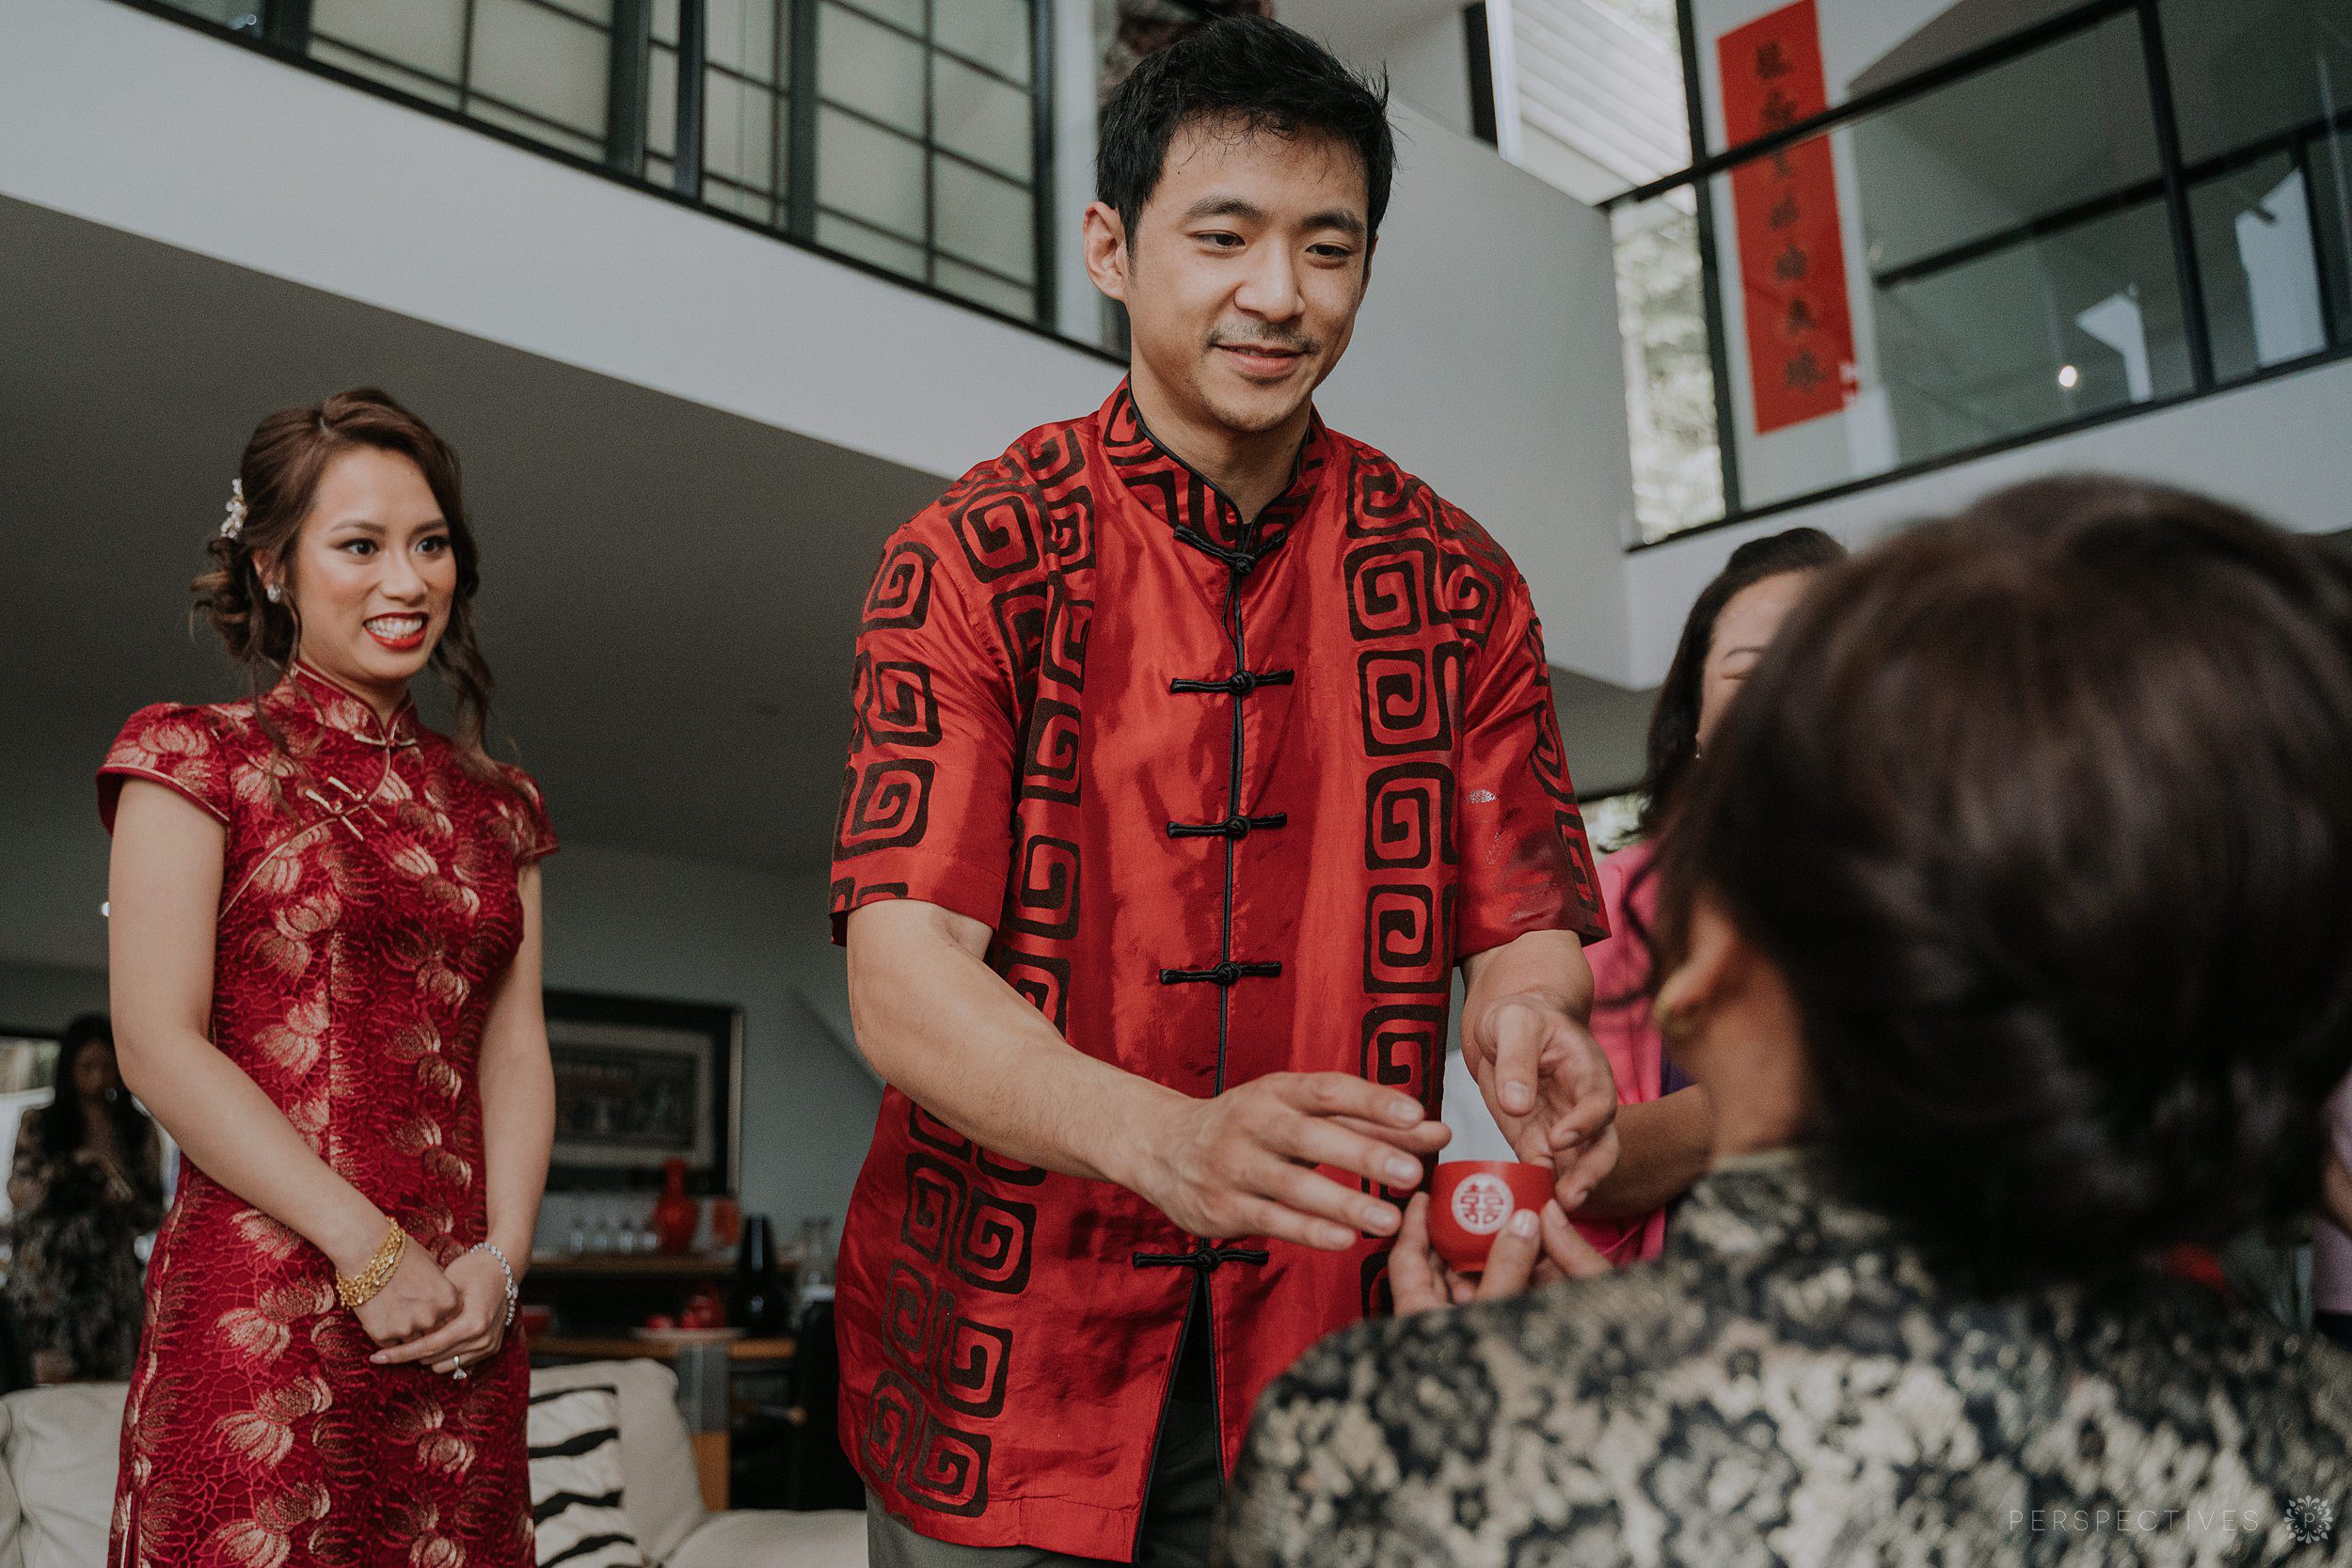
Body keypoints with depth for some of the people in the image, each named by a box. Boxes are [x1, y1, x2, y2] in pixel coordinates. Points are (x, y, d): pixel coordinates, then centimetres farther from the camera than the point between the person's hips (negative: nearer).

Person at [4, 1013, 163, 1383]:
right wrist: (74, 1162, -13)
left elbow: (154, 1210, 12)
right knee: (54, 1378, -14)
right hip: (47, 1266, -1)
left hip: (111, 1272, 1)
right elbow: (18, 1193, 1)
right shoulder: (37, 1123, 10)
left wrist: (126, 1203, -10)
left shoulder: (138, 1129, 12)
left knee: (111, 1392, -4)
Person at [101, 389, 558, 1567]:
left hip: (460, 1324, 4)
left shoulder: (496, 808, 16)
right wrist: (369, 1251, -12)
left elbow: (516, 1049, 10)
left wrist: (502, 1255, -7)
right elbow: (159, 1047, -7)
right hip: (258, 1309, -4)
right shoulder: (197, 759, 2)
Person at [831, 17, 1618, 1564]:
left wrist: (1529, 1021, -26)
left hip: (1326, 1349, 2)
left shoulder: (1455, 580, 1)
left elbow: (1523, 922, -1)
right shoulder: (974, 555, -7)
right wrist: (1170, 1142, -36)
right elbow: (902, 978, -17)